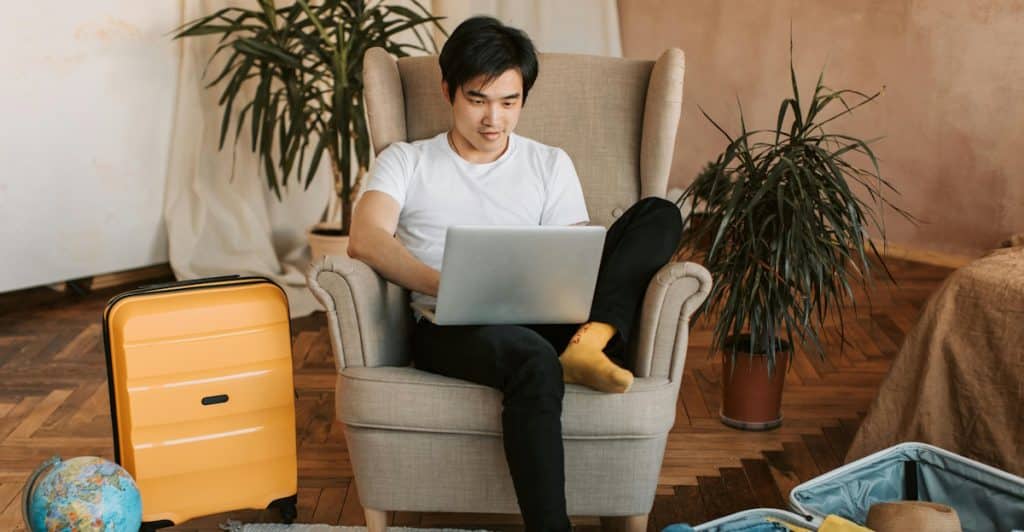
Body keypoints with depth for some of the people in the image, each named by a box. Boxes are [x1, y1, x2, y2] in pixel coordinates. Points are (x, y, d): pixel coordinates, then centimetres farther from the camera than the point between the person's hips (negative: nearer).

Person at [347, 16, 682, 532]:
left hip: (545, 320, 4)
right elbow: (365, 240, -4)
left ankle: (588, 342, -34)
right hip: (450, 327, -3)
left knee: (659, 213, -13)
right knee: (534, 359, -41)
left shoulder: (551, 165, 22)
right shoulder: (405, 161, 15)